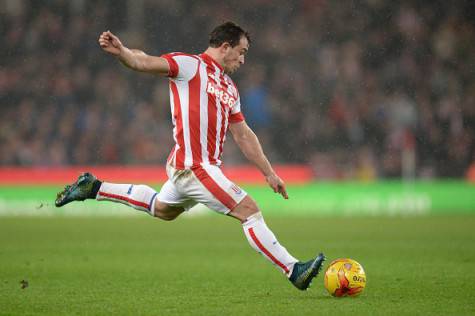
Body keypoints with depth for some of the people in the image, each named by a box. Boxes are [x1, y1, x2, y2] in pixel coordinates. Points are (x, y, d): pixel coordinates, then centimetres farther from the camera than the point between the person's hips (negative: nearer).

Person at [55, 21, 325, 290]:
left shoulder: (229, 87, 19)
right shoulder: (190, 65, -6)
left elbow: (243, 135, 24)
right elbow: (145, 62, -18)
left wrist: (269, 172, 22)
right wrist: (121, 52, -39)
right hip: (194, 167, -10)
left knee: (162, 209, 30)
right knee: (250, 210, -10)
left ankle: (94, 188, 38)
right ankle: (294, 270, -6)